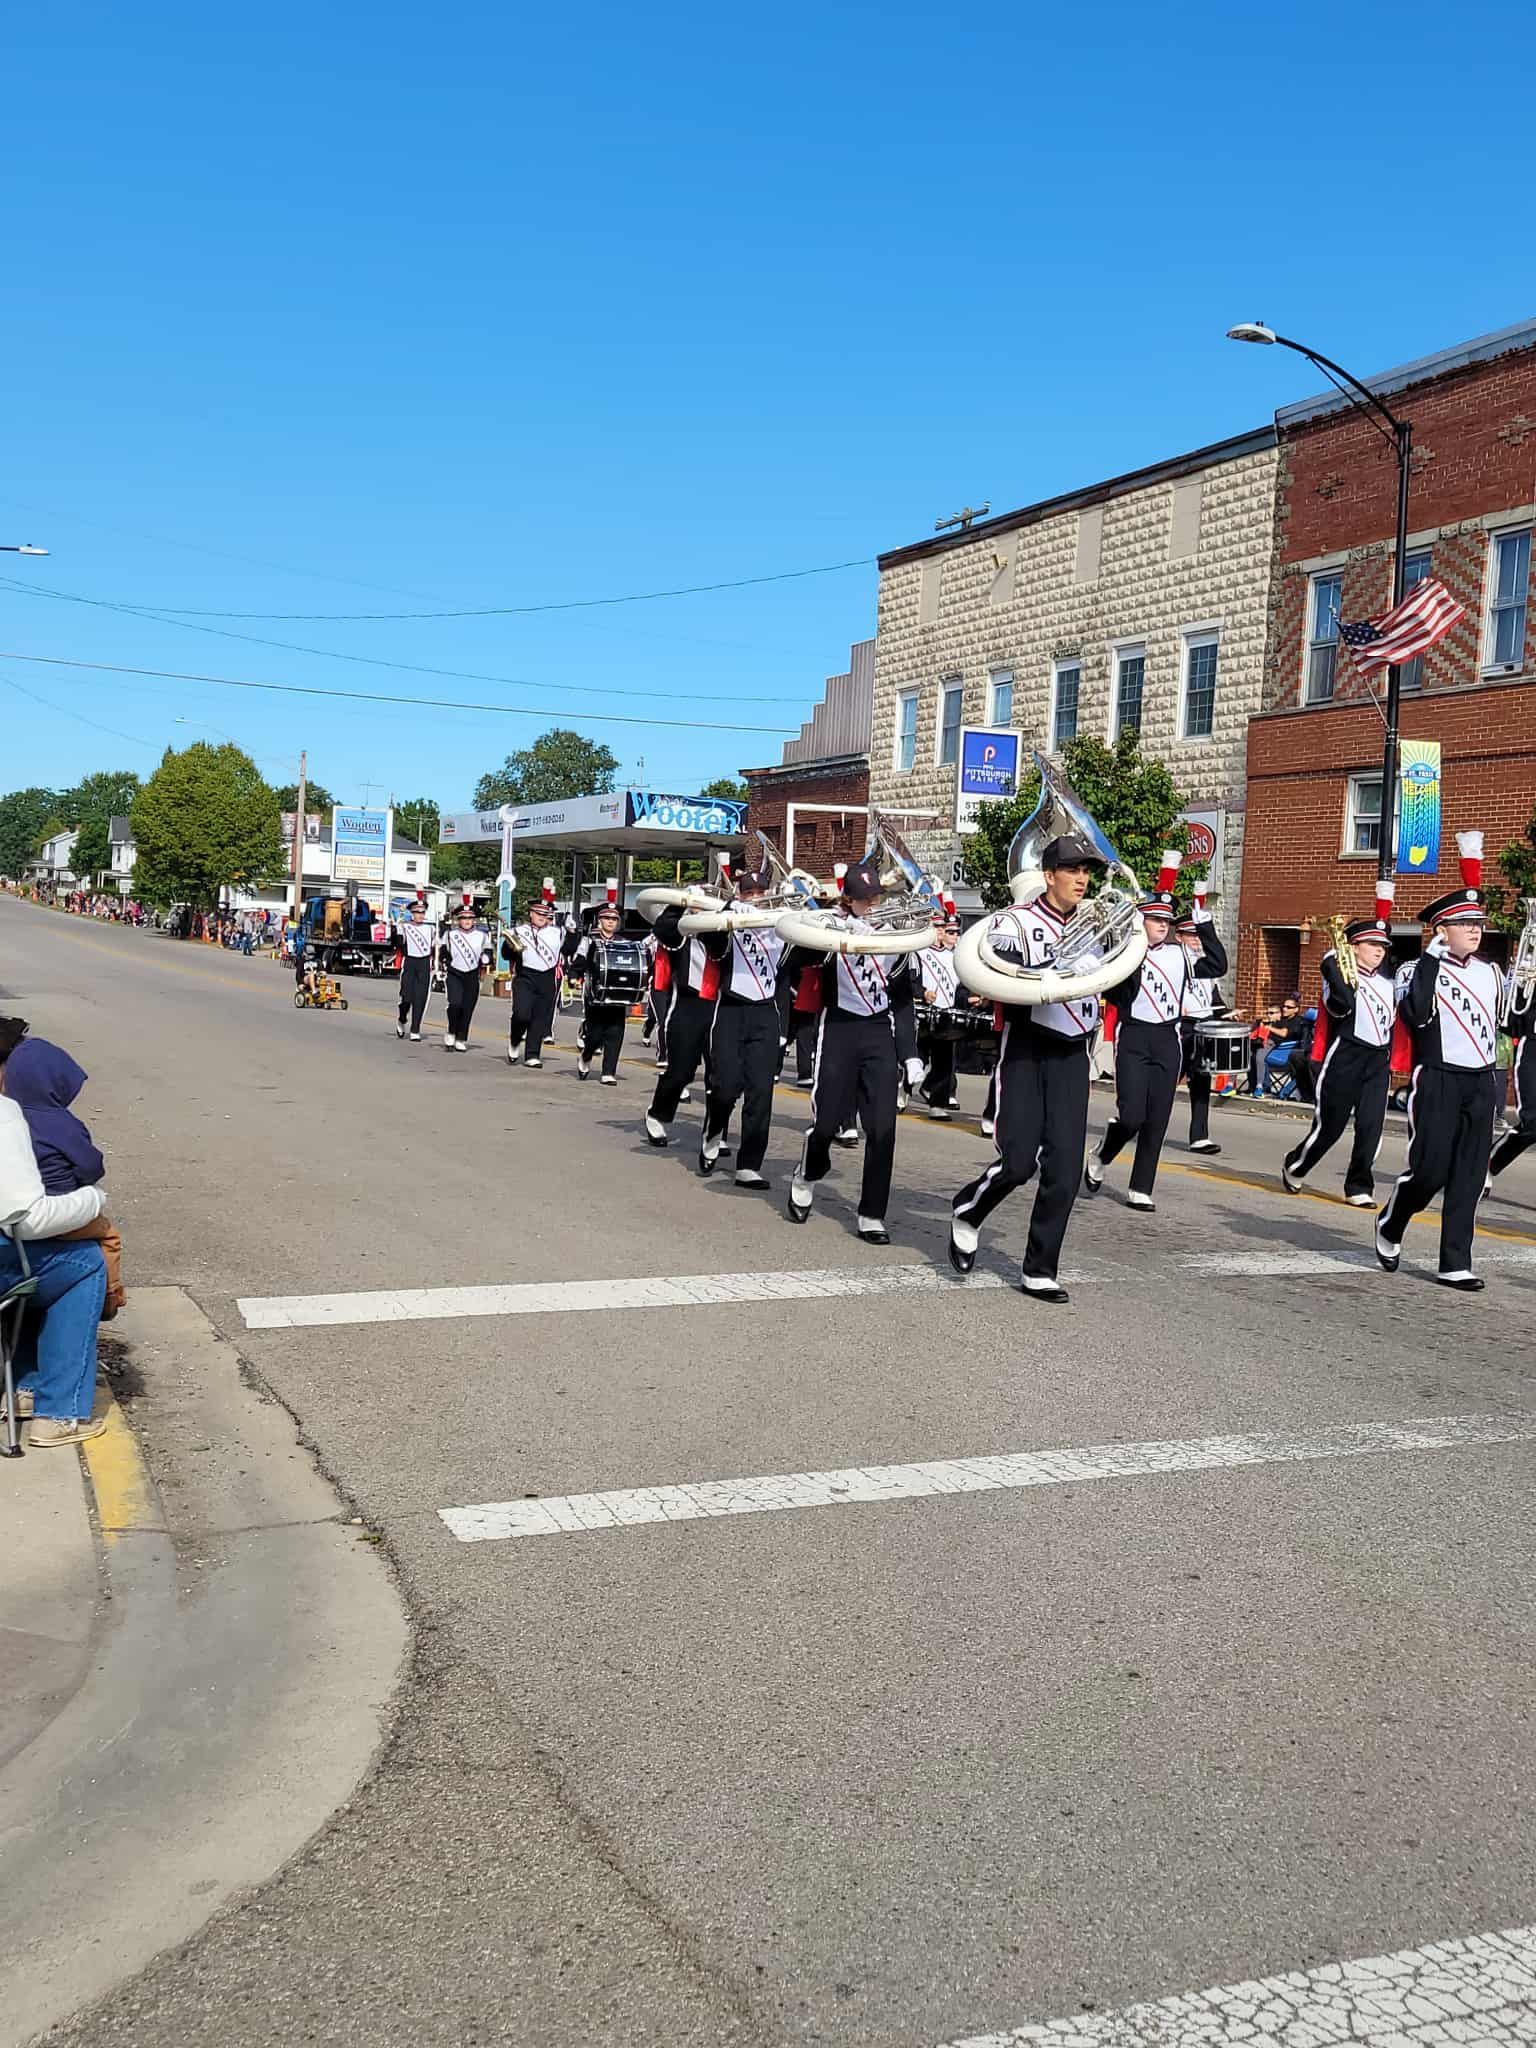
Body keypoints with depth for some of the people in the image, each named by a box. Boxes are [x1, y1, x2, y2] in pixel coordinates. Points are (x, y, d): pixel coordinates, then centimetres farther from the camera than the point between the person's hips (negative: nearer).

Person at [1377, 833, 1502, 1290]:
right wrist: (1431, 961, -22)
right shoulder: (1427, 968, -5)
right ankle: (1389, 1226, 19)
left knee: (1469, 1176, 2)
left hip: (1481, 1082, 5)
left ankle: (1455, 1264, 6)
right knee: (1429, 1169, -8)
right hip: (1438, 1081, -5)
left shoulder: (1491, 972, 12)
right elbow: (1414, 1016, -22)